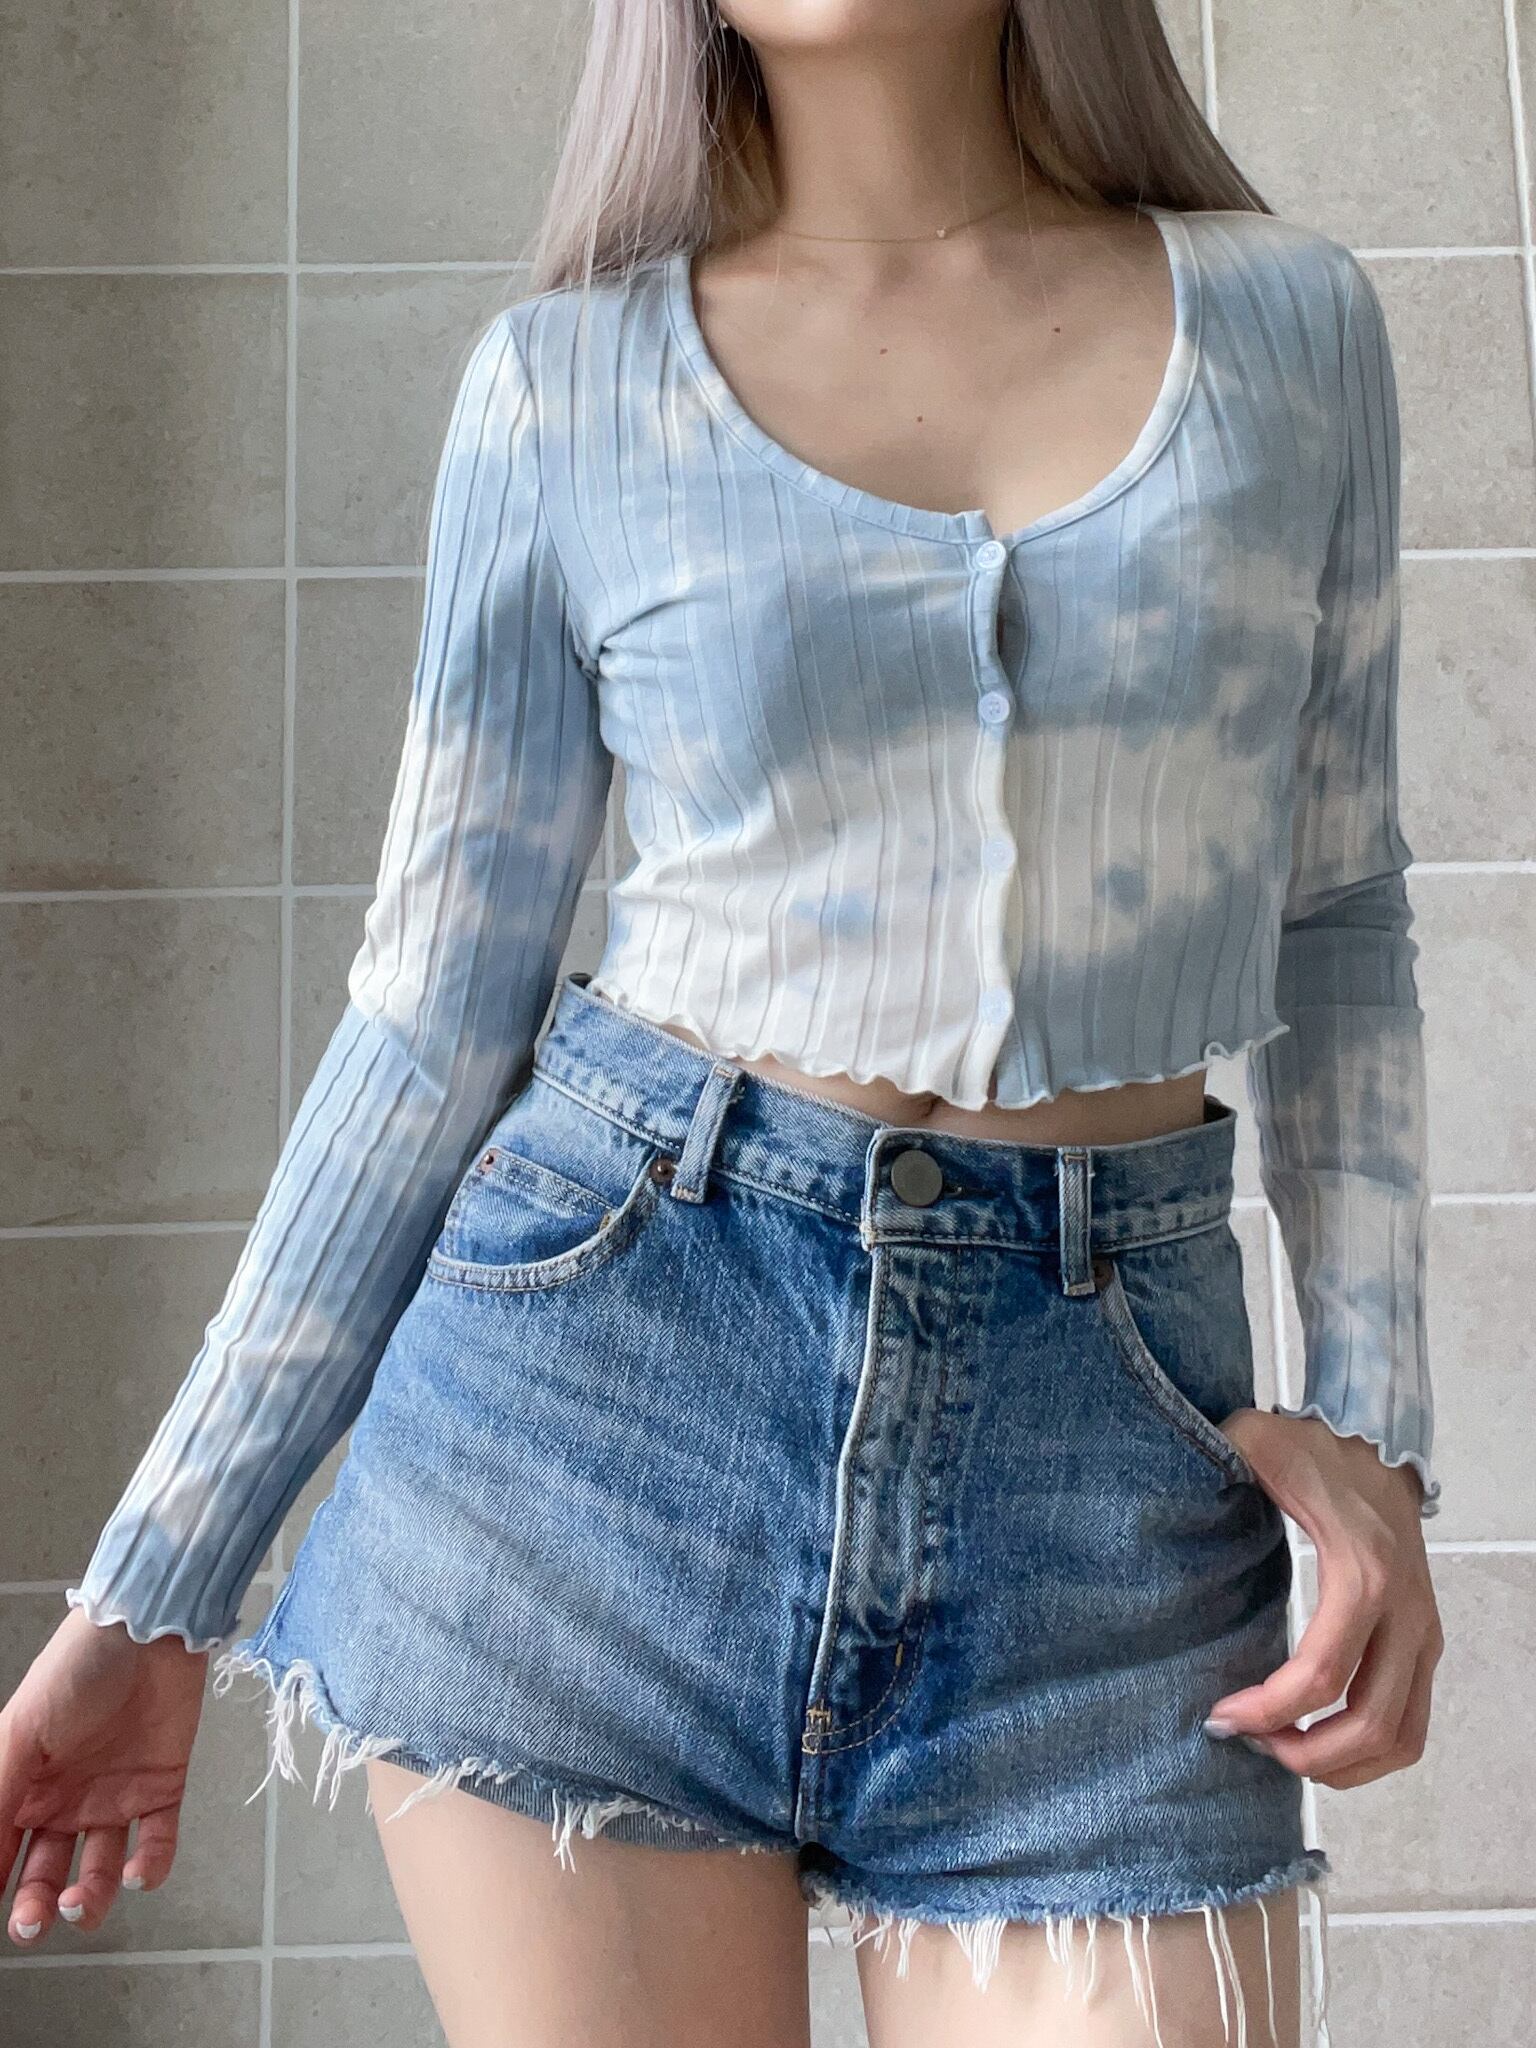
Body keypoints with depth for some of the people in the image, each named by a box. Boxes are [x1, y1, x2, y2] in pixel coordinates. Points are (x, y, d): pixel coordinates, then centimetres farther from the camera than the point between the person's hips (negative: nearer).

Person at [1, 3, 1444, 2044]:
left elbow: (1337, 912, 13)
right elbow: (436, 1012, 5)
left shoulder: (1292, 316, 8)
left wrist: (1373, 1417, 0)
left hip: (1108, 1441, 2)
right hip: (610, 1360, 0)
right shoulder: (562, 385, 3)